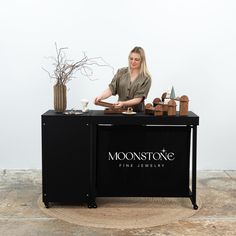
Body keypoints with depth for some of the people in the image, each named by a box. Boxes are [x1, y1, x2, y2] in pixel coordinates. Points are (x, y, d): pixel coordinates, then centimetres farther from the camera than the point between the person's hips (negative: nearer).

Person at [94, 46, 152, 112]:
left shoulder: (146, 78, -2)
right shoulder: (121, 72, 7)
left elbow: (138, 99, -8)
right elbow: (111, 89, 0)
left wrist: (123, 103, -24)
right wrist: (100, 97, -19)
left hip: (137, 112, -2)